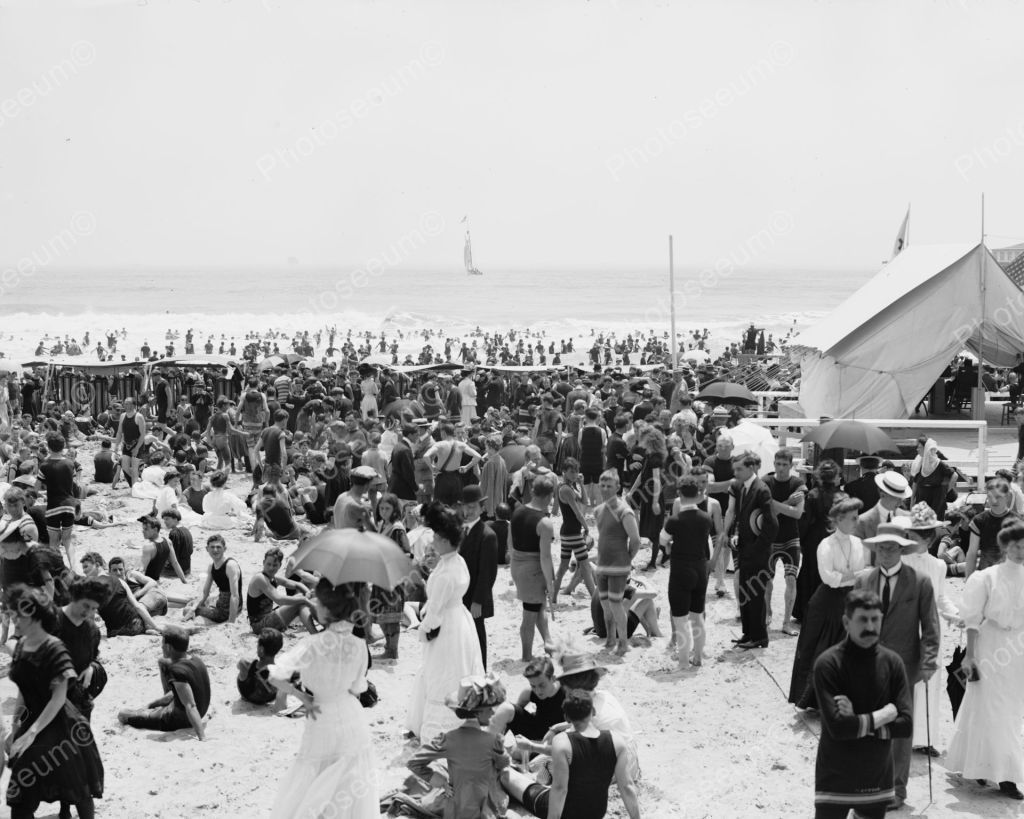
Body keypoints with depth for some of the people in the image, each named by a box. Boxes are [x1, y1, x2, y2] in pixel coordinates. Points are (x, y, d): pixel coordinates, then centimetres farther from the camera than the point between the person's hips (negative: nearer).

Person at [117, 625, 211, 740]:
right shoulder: (195, 659, -7)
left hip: (179, 720, -8)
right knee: (162, 663, 21)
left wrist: (202, 739, -41)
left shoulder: (177, 671, -33)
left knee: (122, 715, 0)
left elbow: (190, 706, -38)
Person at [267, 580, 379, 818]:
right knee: (355, 790, 17)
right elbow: (357, 689, -2)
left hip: (322, 725, -3)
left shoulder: (314, 644, -24)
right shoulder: (359, 645, -12)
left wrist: (302, 696, -12)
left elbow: (275, 676, -26)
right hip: (354, 723, 3)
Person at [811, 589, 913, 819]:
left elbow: (906, 725, -8)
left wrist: (859, 723, -16)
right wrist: (884, 714, -13)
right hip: (835, 780, -4)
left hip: (878, 780, 4)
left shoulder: (892, 662, -2)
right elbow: (837, 727, -23)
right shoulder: (828, 664, -14)